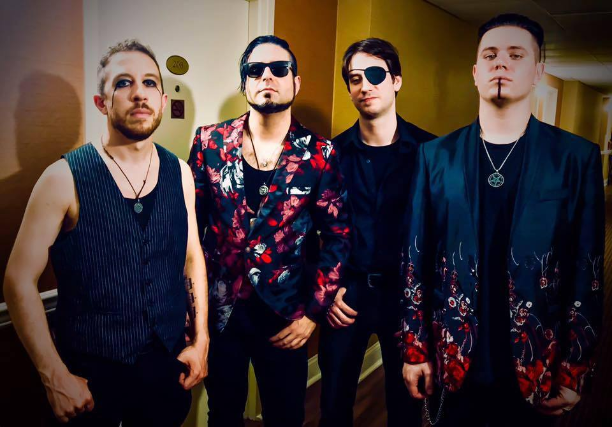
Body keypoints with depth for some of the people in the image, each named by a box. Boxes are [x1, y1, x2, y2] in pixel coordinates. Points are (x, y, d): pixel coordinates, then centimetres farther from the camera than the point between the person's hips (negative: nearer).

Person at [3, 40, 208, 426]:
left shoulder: (180, 173, -3)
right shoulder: (64, 179, -14)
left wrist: (201, 340, 4)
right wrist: (55, 377, -11)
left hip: (167, 365, 3)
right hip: (91, 373, -3)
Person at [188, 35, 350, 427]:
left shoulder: (319, 155, -7)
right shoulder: (210, 142, -4)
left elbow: (338, 237, -3)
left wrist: (313, 312, -5)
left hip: (285, 315, 0)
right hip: (218, 309, 1)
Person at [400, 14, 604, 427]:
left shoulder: (577, 157, -4)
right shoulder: (436, 155, -1)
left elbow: (588, 273, -3)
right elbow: (417, 260, 0)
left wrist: (574, 373, -3)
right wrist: (415, 349, 0)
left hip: (535, 371, 0)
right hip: (452, 364, 1)